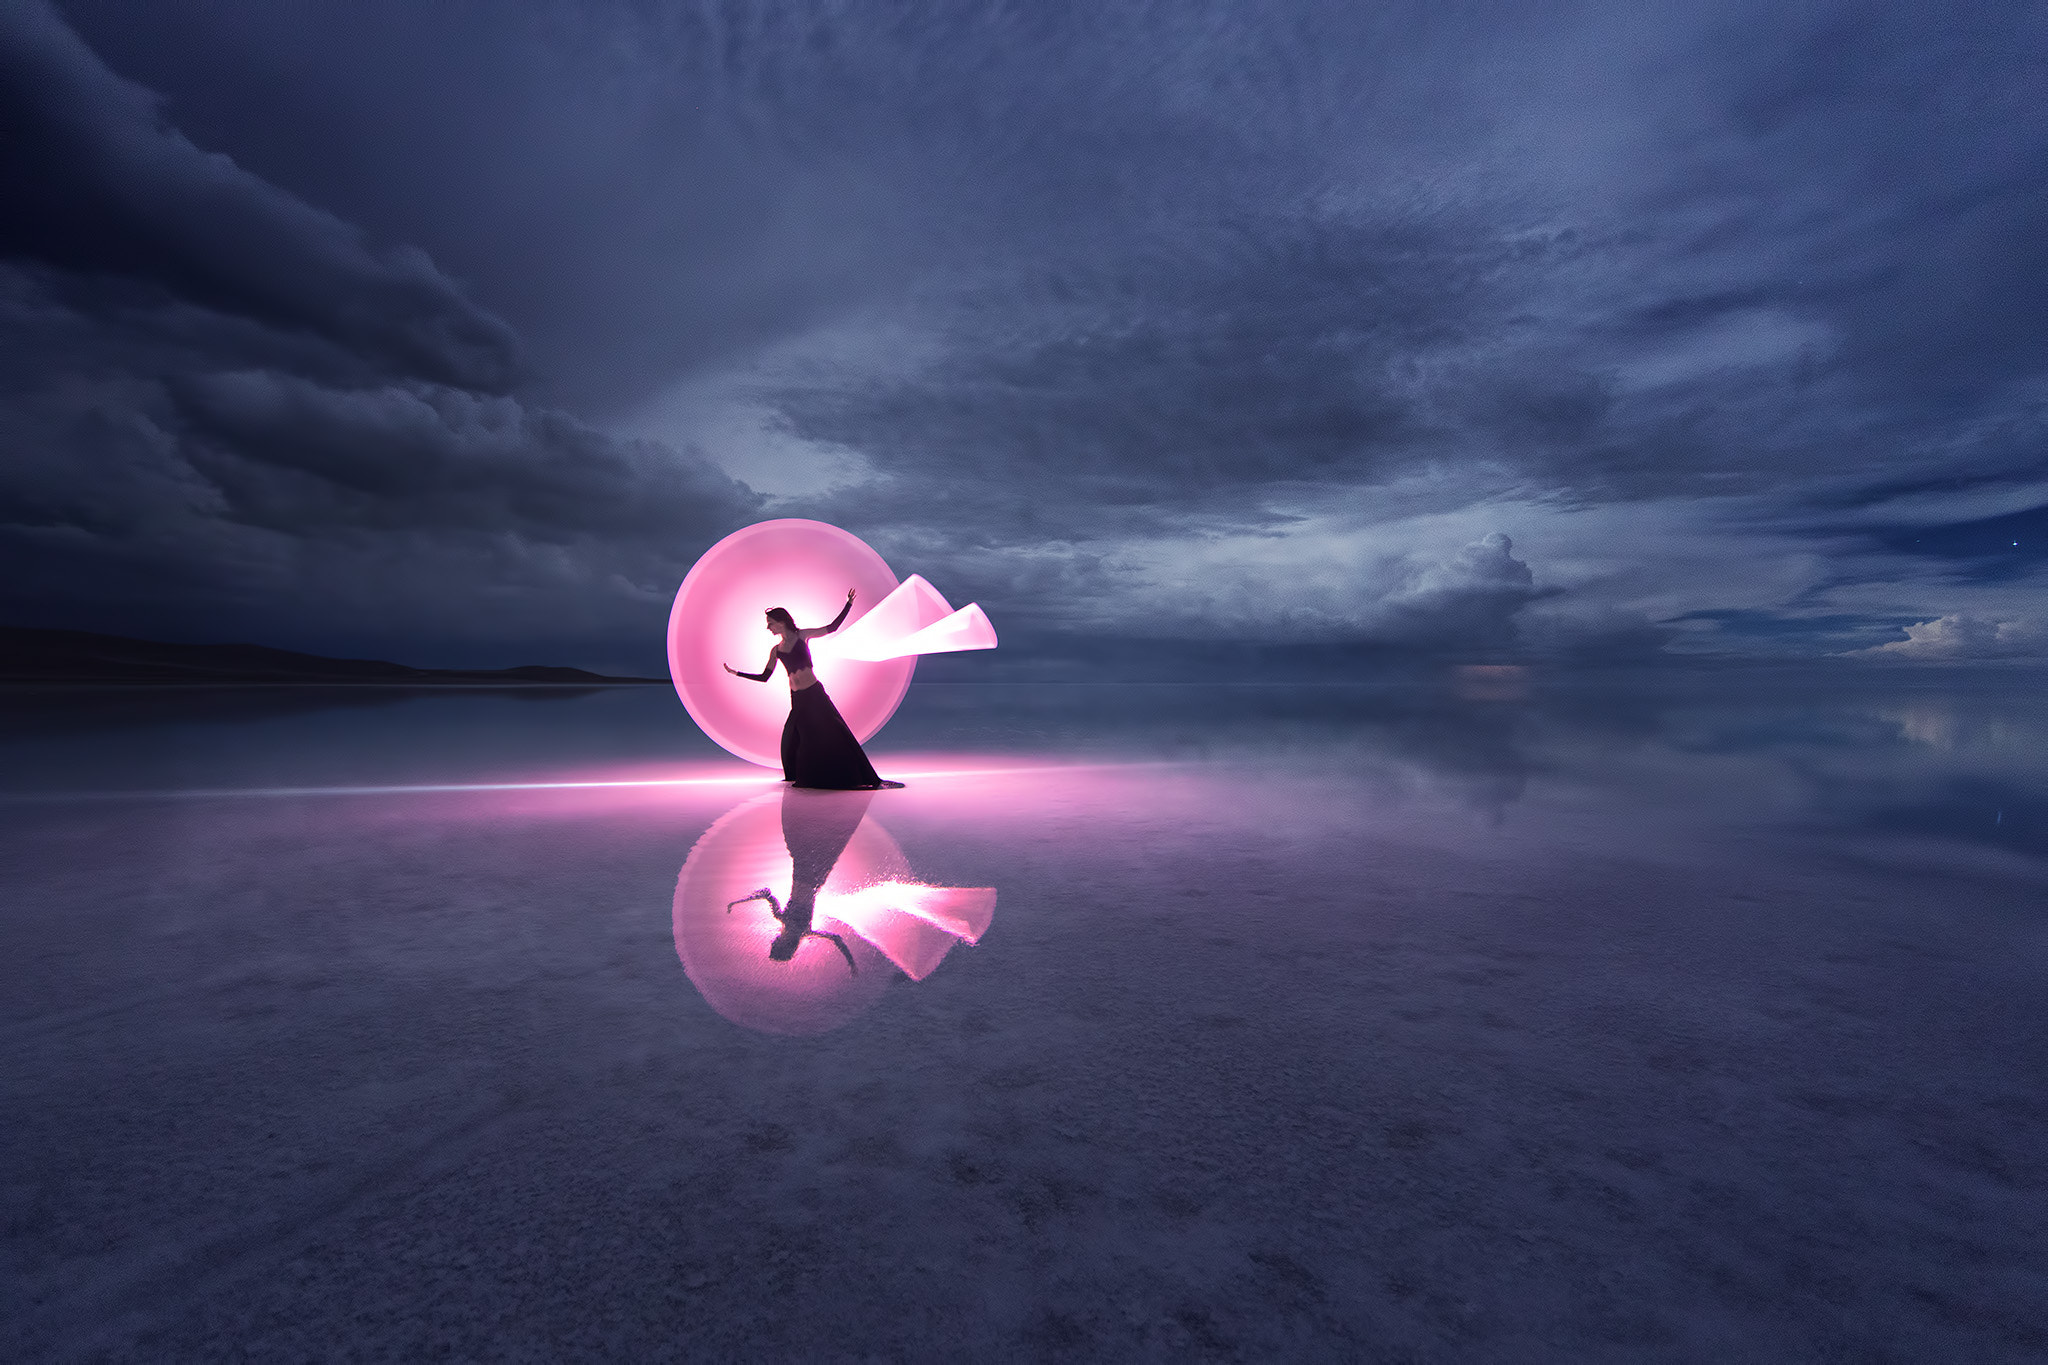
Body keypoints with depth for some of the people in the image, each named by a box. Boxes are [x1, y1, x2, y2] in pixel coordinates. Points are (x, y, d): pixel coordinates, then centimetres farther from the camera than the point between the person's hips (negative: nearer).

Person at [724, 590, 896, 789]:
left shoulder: (802, 635, 1)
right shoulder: (776, 650, 10)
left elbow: (831, 628, 4)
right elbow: (764, 677, 15)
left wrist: (848, 605, -1)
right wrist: (736, 673, 16)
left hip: (815, 693, -4)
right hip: (797, 698, 4)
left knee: (834, 731, -7)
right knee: (793, 739, 5)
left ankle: (862, 776, -2)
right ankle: (801, 778, 28)